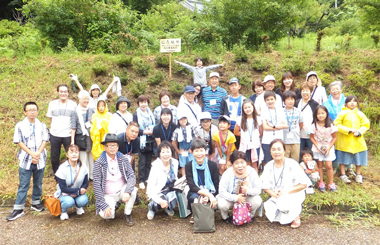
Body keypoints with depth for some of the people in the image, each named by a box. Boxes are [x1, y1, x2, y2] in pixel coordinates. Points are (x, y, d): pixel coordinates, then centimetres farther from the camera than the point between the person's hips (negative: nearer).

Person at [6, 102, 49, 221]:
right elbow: (19, 142, -5)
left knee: (38, 183, 13)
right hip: (25, 160, -2)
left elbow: (44, 141, 0)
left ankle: (36, 203, 29)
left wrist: (37, 154, -14)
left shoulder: (42, 125, 5)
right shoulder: (20, 125, -1)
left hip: (40, 160, 2)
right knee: (23, 185, 2)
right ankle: (18, 209, 10)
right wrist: (32, 154, -15)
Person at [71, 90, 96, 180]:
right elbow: (73, 128, -3)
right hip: (81, 138, -3)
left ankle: (92, 175, 20)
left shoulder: (91, 111, 8)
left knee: (92, 157, 8)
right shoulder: (76, 112, -2)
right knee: (83, 159, 1)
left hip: (91, 137, 3)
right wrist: (72, 141, -6)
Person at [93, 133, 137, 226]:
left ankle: (128, 214, -2)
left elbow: (132, 176, -12)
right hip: (108, 195, -2)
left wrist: (127, 192, -31)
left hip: (122, 191, 2)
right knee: (105, 215, -26)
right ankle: (115, 205, 11)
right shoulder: (99, 163, -11)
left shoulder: (123, 159, -4)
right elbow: (96, 185, -13)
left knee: (133, 190, -29)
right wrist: (104, 205, -20)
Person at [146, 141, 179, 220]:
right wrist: (160, 201, -36)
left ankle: (168, 208, 11)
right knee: (159, 204, -33)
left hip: (170, 190, 4)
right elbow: (150, 188, -23)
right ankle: (152, 207, 4)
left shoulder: (175, 163, -6)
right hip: (158, 193, -4)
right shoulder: (156, 166, -21)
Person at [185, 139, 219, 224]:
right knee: (194, 197, -34)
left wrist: (209, 196, -24)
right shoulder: (189, 166, -7)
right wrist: (208, 194, -27)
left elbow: (216, 186, -4)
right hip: (195, 193, 0)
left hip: (210, 194, 0)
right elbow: (192, 187, -13)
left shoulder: (213, 165, -6)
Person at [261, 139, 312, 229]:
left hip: (294, 195, -4)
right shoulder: (268, 167, 1)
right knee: (269, 209, -24)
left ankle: (296, 216, -1)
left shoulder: (292, 164, -11)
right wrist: (274, 194, -17)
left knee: (284, 203, -37)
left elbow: (304, 184, -13)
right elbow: (265, 186, 3)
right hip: (276, 197, 4)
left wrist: (286, 192, -20)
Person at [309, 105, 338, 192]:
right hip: (317, 148, 1)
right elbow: (312, 137, -2)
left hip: (328, 148, -1)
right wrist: (317, 146, -12)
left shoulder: (331, 125, -10)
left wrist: (329, 147, -11)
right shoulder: (314, 125, -9)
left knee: (329, 166, -3)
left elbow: (334, 137, -3)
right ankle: (321, 183, 17)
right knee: (320, 165, 7)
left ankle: (331, 183, 13)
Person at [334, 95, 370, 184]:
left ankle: (358, 175, 27)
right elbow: (337, 124, -11)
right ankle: (343, 175, 19)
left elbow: (365, 125, 6)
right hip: (344, 141, -3)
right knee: (343, 157, 5)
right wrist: (348, 130, -19)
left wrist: (359, 132, -13)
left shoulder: (360, 114, 3)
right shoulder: (342, 113, -7)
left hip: (357, 141, 3)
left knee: (359, 157, 10)